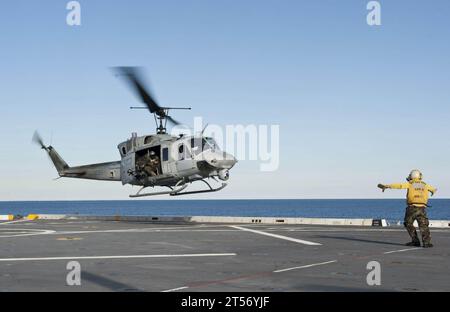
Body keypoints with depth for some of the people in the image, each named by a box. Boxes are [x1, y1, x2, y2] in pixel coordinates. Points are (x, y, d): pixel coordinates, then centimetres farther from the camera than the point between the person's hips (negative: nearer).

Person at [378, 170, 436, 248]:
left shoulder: (410, 184, 5)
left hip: (412, 207, -3)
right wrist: (433, 190, 66)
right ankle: (427, 242, -9)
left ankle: (415, 241, 9)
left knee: (409, 224, 14)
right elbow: (431, 188, 42)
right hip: (422, 208, 3)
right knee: (423, 226, 6)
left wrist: (387, 186, -12)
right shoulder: (424, 185, 19)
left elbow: (399, 185, -7)